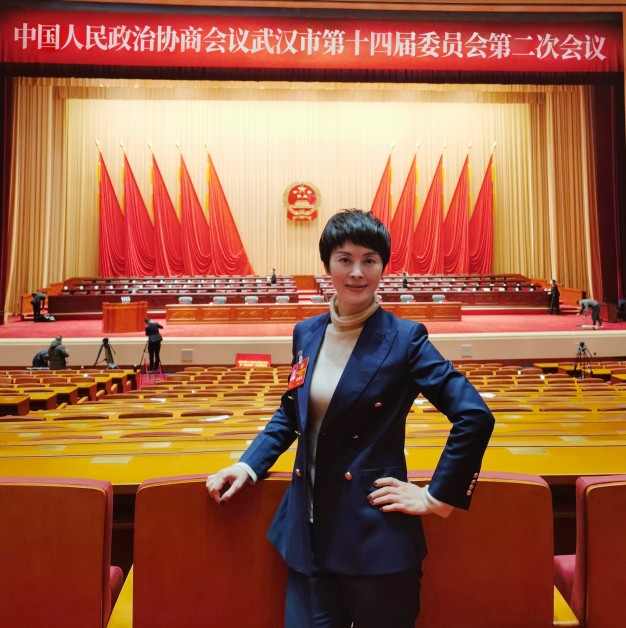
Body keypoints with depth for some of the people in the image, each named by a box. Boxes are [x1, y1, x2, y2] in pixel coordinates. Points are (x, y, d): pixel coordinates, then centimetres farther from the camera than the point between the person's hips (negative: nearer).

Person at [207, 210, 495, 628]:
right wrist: (248, 465, 6)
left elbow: (475, 417, -12)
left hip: (377, 535, -4)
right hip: (309, 531, 4)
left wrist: (437, 497, -10)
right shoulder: (306, 334, 4)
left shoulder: (404, 339, -11)